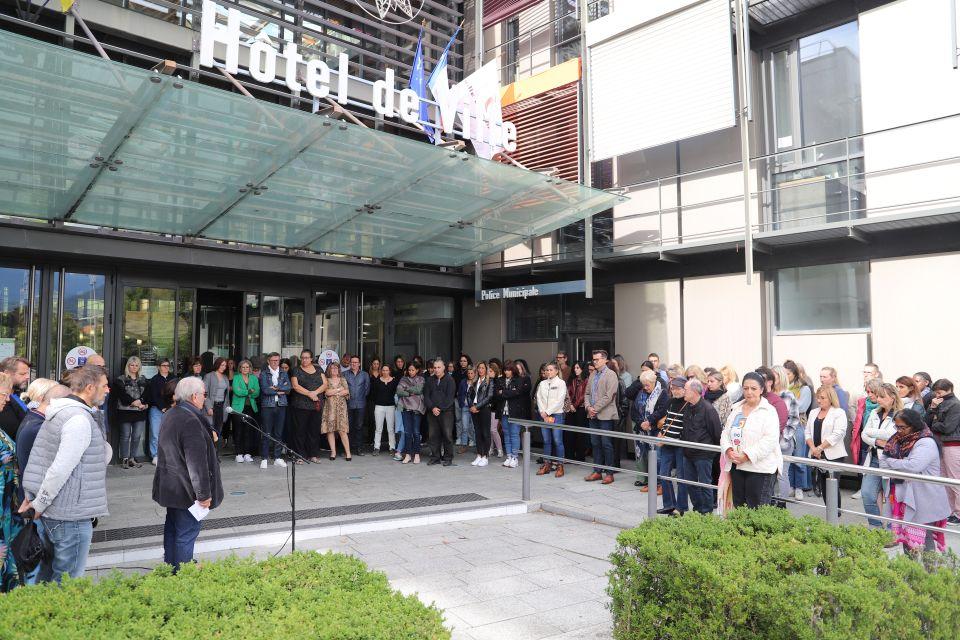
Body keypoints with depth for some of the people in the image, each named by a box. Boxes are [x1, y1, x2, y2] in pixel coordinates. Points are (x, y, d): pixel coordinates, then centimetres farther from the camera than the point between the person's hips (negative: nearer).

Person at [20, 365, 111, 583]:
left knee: (46, 575, 21)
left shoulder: (57, 413, 11)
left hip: (49, 512, 10)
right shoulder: (80, 420, -20)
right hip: (70, 515, -10)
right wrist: (38, 504, -13)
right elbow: (60, 470, -24)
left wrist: (30, 497, 15)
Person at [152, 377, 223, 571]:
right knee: (186, 532, 2)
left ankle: (171, 566, 38)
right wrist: (204, 494, -21)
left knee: (172, 527, 23)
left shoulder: (170, 414, 6)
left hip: (170, 487, 10)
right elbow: (197, 462, -26)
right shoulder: (190, 421, -26)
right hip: (186, 490, -10)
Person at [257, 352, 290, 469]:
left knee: (279, 433, 6)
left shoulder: (283, 373, 13)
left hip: (281, 405, 3)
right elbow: (265, 390, -11)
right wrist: (281, 391, -6)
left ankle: (278, 458, 13)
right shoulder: (263, 374, 2)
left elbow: (289, 387, -1)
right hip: (267, 406, -3)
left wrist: (276, 388, -12)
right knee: (266, 433, -2)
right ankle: (264, 458, 5)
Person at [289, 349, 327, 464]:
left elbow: (325, 384, 6)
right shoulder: (297, 370, 4)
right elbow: (295, 386, -8)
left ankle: (313, 455, 13)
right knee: (300, 430, -2)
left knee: (315, 430, 5)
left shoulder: (318, 369, 13)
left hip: (317, 405, 3)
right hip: (301, 405, -3)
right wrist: (309, 394, -14)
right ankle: (300, 456, 3)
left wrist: (315, 392, -11)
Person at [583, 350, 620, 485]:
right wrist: (588, 407, -2)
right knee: (595, 443, 11)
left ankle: (609, 473, 6)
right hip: (593, 415, 7)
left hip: (605, 415, -7)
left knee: (606, 444, -3)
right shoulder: (592, 375, 15)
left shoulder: (611, 375, -7)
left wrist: (595, 408, -14)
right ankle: (597, 471, 19)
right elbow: (587, 393, 15)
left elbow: (608, 396, -14)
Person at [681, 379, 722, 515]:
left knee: (705, 483, 3)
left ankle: (706, 512, 15)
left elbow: (717, 432, -13)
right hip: (688, 453, 8)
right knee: (689, 482, 14)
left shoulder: (708, 409, -17)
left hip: (703, 454, -8)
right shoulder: (687, 408, 8)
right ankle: (697, 508, 28)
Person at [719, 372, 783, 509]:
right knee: (738, 506, 12)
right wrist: (728, 450, -7)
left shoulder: (769, 411, -6)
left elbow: (770, 439, -16)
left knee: (756, 510, -3)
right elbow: (726, 433, 13)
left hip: (760, 468, -6)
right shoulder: (736, 409, 13)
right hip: (736, 466, 6)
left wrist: (748, 455, -20)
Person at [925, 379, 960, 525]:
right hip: (940, 445, 8)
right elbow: (928, 422, 9)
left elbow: (947, 428, -17)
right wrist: (932, 408, -2)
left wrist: (933, 425, 0)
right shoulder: (940, 403, 13)